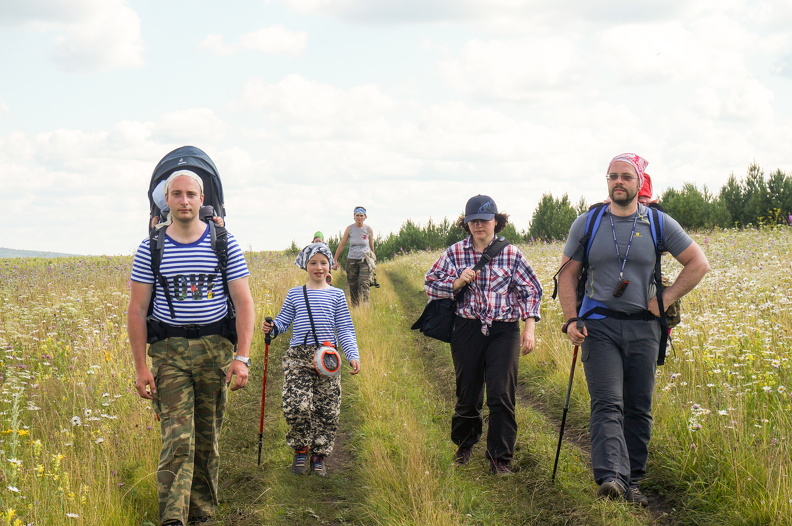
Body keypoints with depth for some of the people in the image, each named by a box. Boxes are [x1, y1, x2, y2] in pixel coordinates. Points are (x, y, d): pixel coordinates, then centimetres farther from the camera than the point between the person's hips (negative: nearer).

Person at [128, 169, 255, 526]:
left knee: (208, 436, 9)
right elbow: (137, 310, 2)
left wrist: (242, 357, -10)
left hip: (215, 347, 1)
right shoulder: (150, 249, 2)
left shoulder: (225, 245, 2)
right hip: (169, 350, -1)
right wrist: (140, 367, -4)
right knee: (177, 438, -13)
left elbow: (243, 303, -1)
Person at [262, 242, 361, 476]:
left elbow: (345, 329, 6)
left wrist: (353, 355, -5)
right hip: (298, 356, -1)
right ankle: (300, 451, 8)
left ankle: (318, 455, 17)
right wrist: (271, 327, -10)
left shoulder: (336, 295, 9)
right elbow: (284, 320, 12)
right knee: (297, 406, -14)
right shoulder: (294, 294, 11)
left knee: (326, 409, 2)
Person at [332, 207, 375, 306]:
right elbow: (341, 245, 5)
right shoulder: (350, 229, 2)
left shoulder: (369, 229, 2)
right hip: (351, 260, 1)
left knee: (364, 285, -16)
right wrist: (335, 261, 4)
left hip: (365, 260, -1)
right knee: (353, 287, 4)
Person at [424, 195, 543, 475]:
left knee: (501, 395, -9)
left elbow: (531, 290, 6)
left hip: (504, 330, -1)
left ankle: (500, 458, 1)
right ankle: (464, 444, 37)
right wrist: (456, 283, -11)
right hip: (468, 329, 1)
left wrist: (530, 326, -3)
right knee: (468, 394, 10)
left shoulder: (511, 253, 2)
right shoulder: (455, 252, 4)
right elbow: (430, 283, 7)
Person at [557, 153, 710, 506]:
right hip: (599, 327, -1)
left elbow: (699, 264, 7)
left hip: (643, 328, 1)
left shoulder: (659, 224, 4)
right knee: (607, 405, -15)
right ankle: (611, 478, -29)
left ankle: (632, 482, 16)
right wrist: (571, 319, -4)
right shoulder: (586, 224, 5)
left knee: (639, 410, 6)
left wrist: (666, 298, -1)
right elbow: (567, 275, 9)